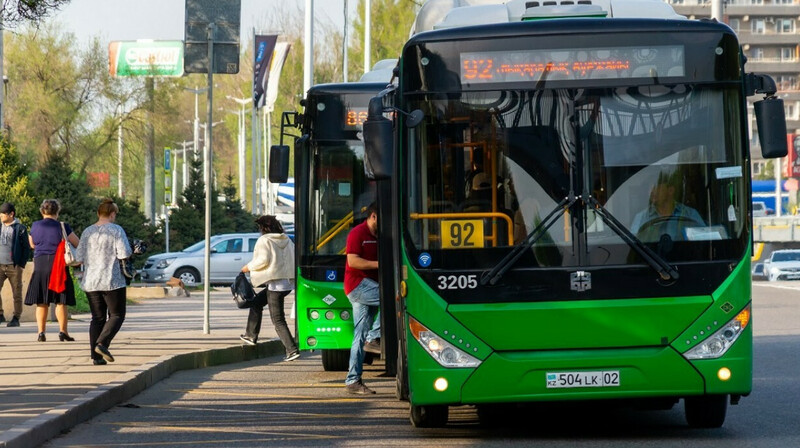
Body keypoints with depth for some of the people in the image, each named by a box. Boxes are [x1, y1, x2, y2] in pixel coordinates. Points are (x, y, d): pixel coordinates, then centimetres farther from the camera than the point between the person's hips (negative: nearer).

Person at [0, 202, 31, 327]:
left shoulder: (20, 228, -2)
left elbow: (26, 248, 0)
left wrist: (22, 265, -6)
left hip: (14, 266, -4)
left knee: (17, 293, 1)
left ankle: (16, 318, 8)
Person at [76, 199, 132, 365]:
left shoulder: (87, 232, 6)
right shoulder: (116, 230, -8)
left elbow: (80, 258, 6)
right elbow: (124, 254, -14)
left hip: (90, 281, 5)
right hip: (112, 281, -5)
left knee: (97, 318, 9)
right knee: (116, 315, 4)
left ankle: (95, 355, 1)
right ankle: (102, 343, -17)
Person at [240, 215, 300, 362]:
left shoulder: (264, 241, -8)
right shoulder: (287, 240, 13)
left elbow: (263, 260, -16)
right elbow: (294, 259, 12)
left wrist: (249, 267, 0)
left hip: (275, 283, -9)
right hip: (288, 282, 9)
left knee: (278, 320, -5)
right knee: (257, 301, 26)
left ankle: (292, 350, -13)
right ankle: (251, 335, 30)